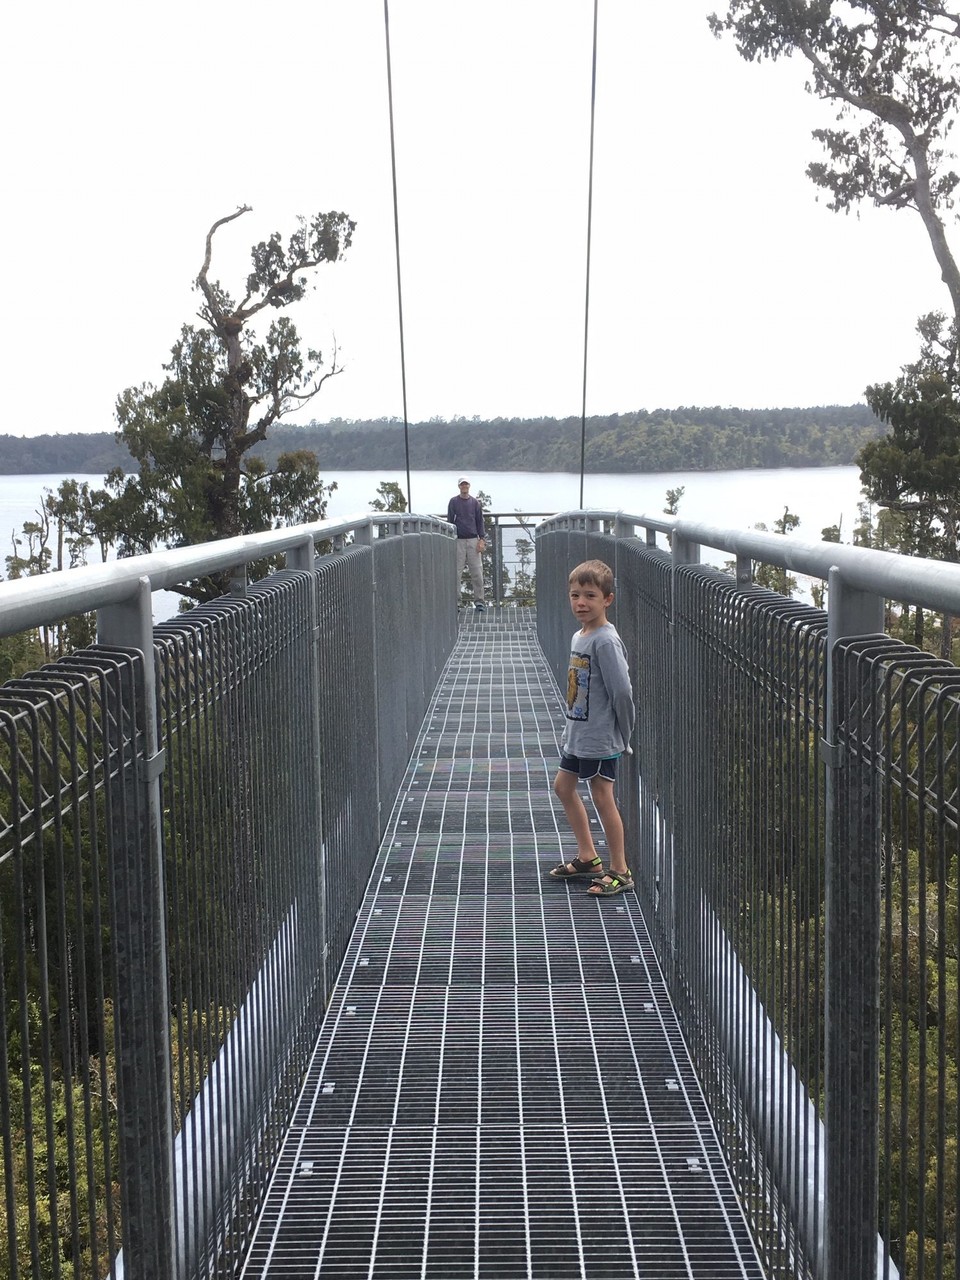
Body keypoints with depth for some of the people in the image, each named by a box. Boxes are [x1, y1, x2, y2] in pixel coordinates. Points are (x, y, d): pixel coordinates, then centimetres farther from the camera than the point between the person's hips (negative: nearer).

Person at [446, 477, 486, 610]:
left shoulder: (475, 503, 10)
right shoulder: (453, 502, 4)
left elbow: (480, 521, 9)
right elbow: (450, 521, 3)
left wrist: (482, 539, -2)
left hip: (473, 540, 2)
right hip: (458, 540, -2)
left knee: (477, 573, -1)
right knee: (456, 573, -2)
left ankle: (479, 601, 5)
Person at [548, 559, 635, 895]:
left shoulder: (605, 641, -20)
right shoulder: (578, 637, 8)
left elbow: (622, 692, -22)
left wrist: (624, 736, -13)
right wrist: (569, 730, 14)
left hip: (600, 739, -10)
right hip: (577, 733, 10)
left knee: (602, 798, -3)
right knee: (563, 786, 18)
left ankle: (619, 871, 9)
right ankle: (588, 856, 30)